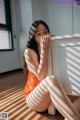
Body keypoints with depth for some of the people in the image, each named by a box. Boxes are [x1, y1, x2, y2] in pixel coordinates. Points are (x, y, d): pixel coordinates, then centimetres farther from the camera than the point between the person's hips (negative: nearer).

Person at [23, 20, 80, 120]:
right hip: (34, 99, -4)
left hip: (50, 96, 4)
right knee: (50, 80, -37)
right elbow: (42, 77, -23)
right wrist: (44, 51, -26)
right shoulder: (29, 52, -13)